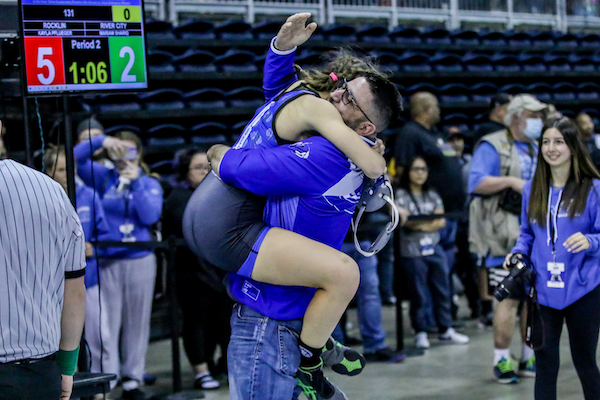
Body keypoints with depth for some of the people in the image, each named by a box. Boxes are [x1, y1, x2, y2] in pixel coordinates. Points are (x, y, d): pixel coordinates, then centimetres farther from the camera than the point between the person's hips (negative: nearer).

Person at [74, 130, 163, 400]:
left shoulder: (150, 184, 6)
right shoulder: (104, 178, 6)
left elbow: (150, 216, -9)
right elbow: (76, 158, -2)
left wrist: (136, 182, -11)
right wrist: (100, 142, -15)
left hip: (140, 260, 1)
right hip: (107, 261, -1)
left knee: (136, 323, 8)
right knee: (105, 324, -5)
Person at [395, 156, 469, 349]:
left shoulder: (433, 196, 16)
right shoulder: (401, 195, 1)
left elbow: (441, 220, 5)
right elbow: (403, 220, -12)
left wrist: (421, 224, -10)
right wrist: (429, 223, -18)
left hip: (435, 248, 5)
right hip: (412, 251, -5)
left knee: (443, 291, 6)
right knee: (419, 294, -1)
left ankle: (446, 330, 15)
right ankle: (421, 333, 8)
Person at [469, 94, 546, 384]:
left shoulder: (536, 150, 20)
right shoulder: (492, 147, -4)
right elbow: (476, 183, -15)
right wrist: (511, 181, -20)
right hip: (504, 234, -7)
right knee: (509, 298, -9)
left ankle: (529, 357, 18)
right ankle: (502, 361, -1)